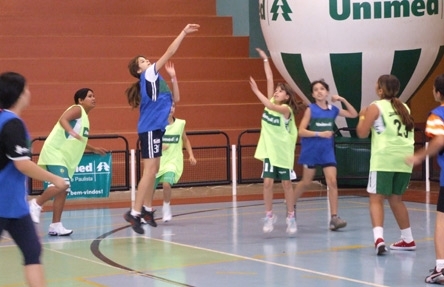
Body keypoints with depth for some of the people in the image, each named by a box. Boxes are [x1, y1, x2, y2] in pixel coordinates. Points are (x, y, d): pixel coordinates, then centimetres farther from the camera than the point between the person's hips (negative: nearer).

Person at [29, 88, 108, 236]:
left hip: (65, 157, 10)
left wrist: (94, 149, 39)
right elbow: (62, 119, -26)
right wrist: (72, 132, -43)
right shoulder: (77, 109, -5)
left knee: (62, 191, 5)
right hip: (55, 152, -10)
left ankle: (55, 226, 6)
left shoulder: (84, 117, 23)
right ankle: (36, 203, -10)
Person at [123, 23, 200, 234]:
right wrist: (184, 32, -6)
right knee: (149, 171, -13)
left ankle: (147, 209, 21)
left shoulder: (156, 81, 17)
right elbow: (170, 52, -9)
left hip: (156, 128, 9)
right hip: (150, 129, -9)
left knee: (153, 171, 13)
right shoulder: (148, 76, -6)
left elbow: (175, 98, 21)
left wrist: (173, 76, 13)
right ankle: (134, 213, -15)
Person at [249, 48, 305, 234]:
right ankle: (269, 216, 4)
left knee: (286, 184, 6)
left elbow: (270, 106, -32)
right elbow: (270, 79, -1)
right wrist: (265, 60, -2)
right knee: (268, 182, -5)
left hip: (283, 151, -4)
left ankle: (290, 217, 15)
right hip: (269, 150, 4)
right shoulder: (271, 103, 1)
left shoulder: (286, 109, -13)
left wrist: (256, 91, -31)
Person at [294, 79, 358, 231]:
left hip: (327, 151, 3)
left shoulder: (333, 109, 3)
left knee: (332, 182, -8)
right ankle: (291, 205, 33)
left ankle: (334, 217, -8)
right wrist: (319, 134, -22)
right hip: (311, 150, -3)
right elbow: (301, 131, -13)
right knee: (306, 182, 8)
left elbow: (354, 115, 10)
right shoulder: (311, 109, -8)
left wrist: (343, 100, 0)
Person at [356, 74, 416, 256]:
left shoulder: (375, 107, -1)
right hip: (404, 158, 6)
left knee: (376, 198, -4)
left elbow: (362, 133, -3)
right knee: (396, 199, 20)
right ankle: (408, 240, 25)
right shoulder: (404, 108, 16)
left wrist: (362, 117, 14)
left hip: (384, 159, -6)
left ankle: (379, 238, -24)